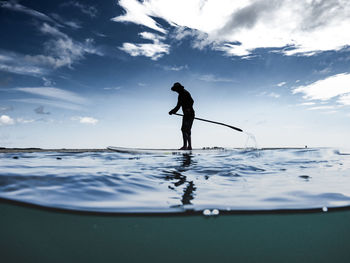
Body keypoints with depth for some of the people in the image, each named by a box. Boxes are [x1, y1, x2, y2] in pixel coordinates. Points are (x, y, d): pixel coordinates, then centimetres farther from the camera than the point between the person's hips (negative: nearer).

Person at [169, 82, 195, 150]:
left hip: (190, 114, -10)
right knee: (187, 130, 10)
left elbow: (191, 101, -22)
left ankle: (185, 146, -21)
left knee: (184, 129, -16)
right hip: (186, 115, 10)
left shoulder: (185, 93, -8)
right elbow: (178, 106, 24)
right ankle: (189, 146, 16)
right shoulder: (180, 95, 20)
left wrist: (188, 109, -34)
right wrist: (173, 111, 13)